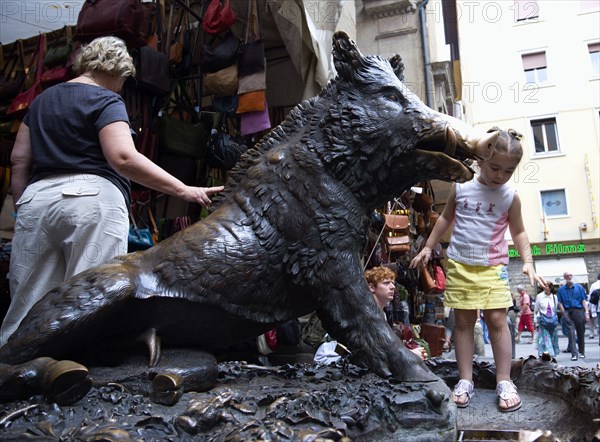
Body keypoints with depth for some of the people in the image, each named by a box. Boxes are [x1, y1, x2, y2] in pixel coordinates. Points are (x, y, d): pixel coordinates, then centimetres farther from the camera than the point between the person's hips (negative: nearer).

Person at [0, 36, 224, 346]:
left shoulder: (42, 100, 23)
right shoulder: (106, 100, 1)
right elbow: (123, 158, -15)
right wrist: (184, 191, -15)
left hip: (37, 198, 7)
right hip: (92, 199, -7)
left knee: (27, 306, 8)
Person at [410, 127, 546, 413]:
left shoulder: (510, 197, 0)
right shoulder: (460, 187, 1)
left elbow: (518, 232, 10)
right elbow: (446, 218, 13)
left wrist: (527, 262, -2)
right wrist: (428, 247, 13)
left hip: (493, 267, 0)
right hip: (460, 265, 1)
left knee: (496, 319, -6)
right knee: (463, 321, 3)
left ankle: (504, 382, 7)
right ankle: (465, 381, 11)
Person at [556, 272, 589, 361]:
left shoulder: (579, 287, 7)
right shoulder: (561, 289, 6)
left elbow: (584, 300, 4)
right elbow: (560, 303, 5)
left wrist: (586, 312, -5)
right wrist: (564, 314, -5)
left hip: (579, 311, 1)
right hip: (568, 312, -1)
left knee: (581, 332, 9)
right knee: (571, 333, -8)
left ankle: (582, 352, 24)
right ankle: (574, 354, -9)